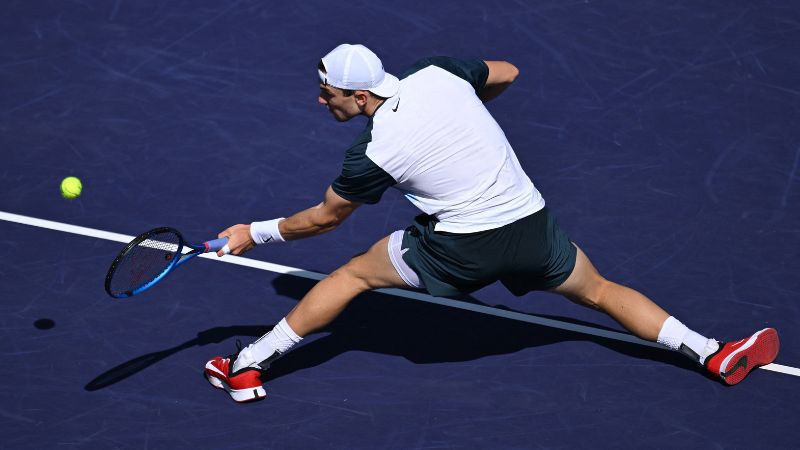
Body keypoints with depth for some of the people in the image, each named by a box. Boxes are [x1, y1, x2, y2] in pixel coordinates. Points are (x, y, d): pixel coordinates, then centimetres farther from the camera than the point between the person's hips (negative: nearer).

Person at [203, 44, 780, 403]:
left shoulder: (373, 152, -14)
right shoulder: (438, 74, -6)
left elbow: (324, 218, 1)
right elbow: (506, 73, 13)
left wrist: (256, 234, 14)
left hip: (461, 250, -4)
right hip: (532, 226, 4)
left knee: (352, 274, 12)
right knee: (599, 290, 25)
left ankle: (249, 366, 15)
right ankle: (712, 352, 23)